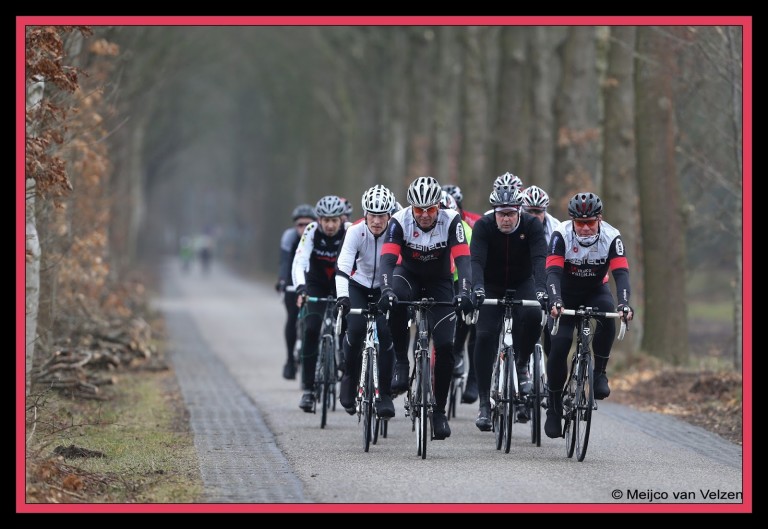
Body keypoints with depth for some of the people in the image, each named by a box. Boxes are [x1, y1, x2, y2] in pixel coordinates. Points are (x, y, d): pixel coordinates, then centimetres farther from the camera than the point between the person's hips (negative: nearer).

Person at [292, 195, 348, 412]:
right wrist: (300, 289, -50)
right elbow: (299, 262, -33)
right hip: (316, 285, 0)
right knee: (311, 329, -17)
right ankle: (308, 388, -14)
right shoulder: (311, 231, -23)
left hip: (342, 285, 0)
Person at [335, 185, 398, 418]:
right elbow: (343, 266, -33)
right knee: (356, 328, -24)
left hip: (384, 289, 0)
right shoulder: (356, 232, -24)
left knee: (385, 333, -20)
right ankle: (350, 378, 1)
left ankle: (384, 394, -9)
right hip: (358, 287, 0)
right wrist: (342, 296, -47)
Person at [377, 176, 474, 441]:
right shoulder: (399, 221, -23)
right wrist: (386, 290, -51)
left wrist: (465, 292, -48)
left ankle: (439, 410, 4)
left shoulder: (451, 221, -23)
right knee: (396, 299, -38)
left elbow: (463, 259, -31)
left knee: (445, 346, -12)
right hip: (409, 275, 0)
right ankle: (400, 362, -20)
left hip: (439, 282, 0)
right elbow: (387, 259, -33)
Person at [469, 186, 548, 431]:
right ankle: (484, 402, -9)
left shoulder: (532, 225, -19)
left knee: (533, 316, -31)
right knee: (485, 336, -18)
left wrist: (540, 289, -48)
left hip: (522, 284, 0)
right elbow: (476, 261, -32)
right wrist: (477, 289, -50)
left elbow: (539, 259, -31)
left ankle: (521, 366, -5)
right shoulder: (483, 226, -20)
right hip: (492, 286, 0)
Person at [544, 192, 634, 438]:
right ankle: (554, 407, -3)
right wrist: (555, 301, -53)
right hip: (565, 292, -1)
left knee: (608, 317, -34)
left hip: (596, 290, 1)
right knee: (559, 344, -17)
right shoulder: (561, 235, -26)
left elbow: (621, 272, -32)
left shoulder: (611, 237, -23)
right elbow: (553, 272, -35)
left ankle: (599, 373, -15)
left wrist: (624, 302, -50)